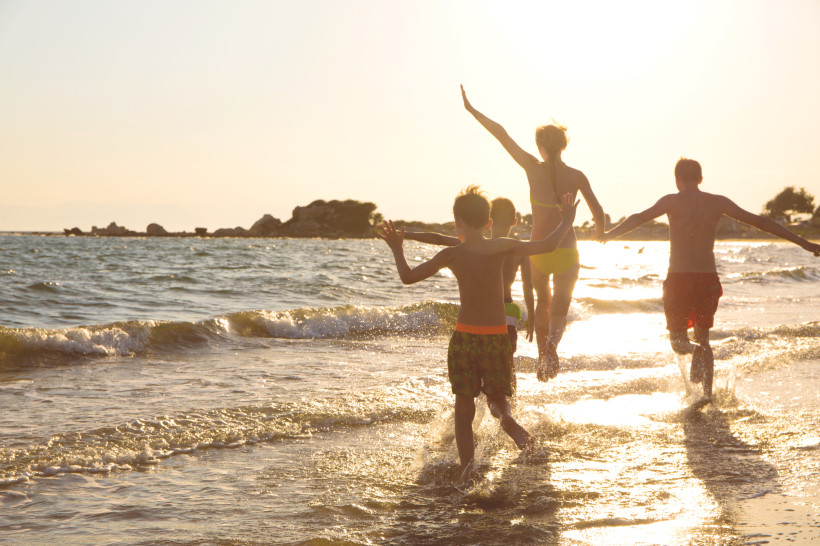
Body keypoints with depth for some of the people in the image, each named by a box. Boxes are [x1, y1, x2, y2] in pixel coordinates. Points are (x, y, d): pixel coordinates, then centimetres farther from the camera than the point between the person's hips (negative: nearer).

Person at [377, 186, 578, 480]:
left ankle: (467, 466, -9)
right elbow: (548, 245, 4)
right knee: (497, 396, 15)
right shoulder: (502, 247, -2)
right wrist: (566, 223, 21)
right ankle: (505, 416, -22)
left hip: (464, 336, -1)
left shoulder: (452, 254, -5)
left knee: (464, 410, 8)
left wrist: (397, 248, 15)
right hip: (497, 337, 1)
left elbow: (408, 277, -1)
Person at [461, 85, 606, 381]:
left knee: (543, 301, 27)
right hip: (567, 251, 0)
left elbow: (501, 134, 0)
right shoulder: (576, 176, -3)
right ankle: (551, 344, -22)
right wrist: (600, 234, 18)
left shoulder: (533, 168, -5)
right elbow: (598, 212, -4)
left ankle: (543, 356, 25)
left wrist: (472, 109, 7)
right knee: (560, 309, 10)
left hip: (538, 250, 1)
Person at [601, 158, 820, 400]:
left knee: (678, 338, 9)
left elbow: (640, 218, -16)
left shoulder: (672, 201, -1)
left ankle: (696, 351, -27)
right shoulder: (718, 202, 7)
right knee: (703, 336, 20)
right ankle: (707, 395, 14)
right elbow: (760, 221, 10)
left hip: (679, 279, -3)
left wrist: (609, 235, -17)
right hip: (708, 279, 3)